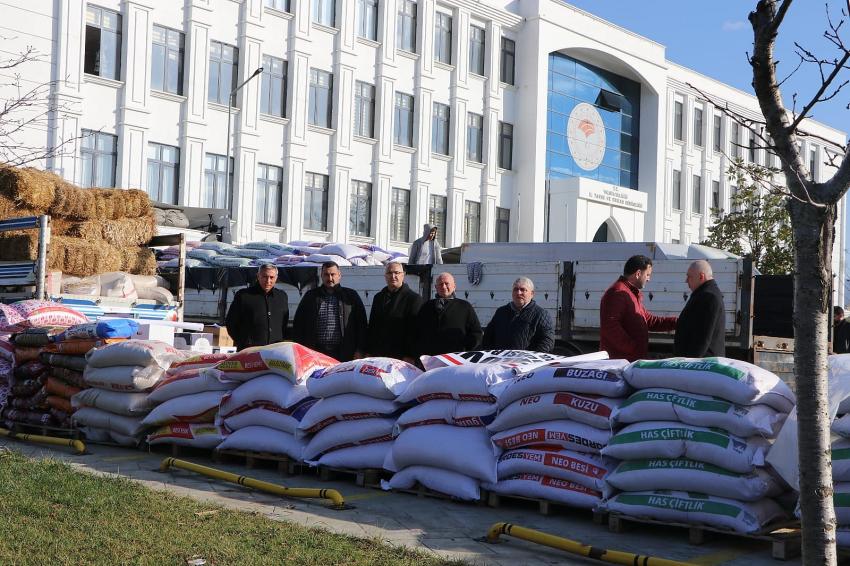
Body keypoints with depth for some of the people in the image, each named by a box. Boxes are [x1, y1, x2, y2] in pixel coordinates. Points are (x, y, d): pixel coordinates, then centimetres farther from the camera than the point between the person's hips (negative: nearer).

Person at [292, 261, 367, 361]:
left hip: (343, 355, -1)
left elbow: (361, 325, 8)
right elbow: (298, 325, 14)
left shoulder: (351, 296, 11)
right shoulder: (310, 296, 14)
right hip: (315, 353, 1)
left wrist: (359, 350, 1)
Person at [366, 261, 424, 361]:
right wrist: (369, 352, 13)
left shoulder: (414, 298, -4)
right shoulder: (378, 298, 17)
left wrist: (409, 356, -16)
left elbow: (415, 330, -10)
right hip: (377, 355, 6)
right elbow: (372, 327, 20)